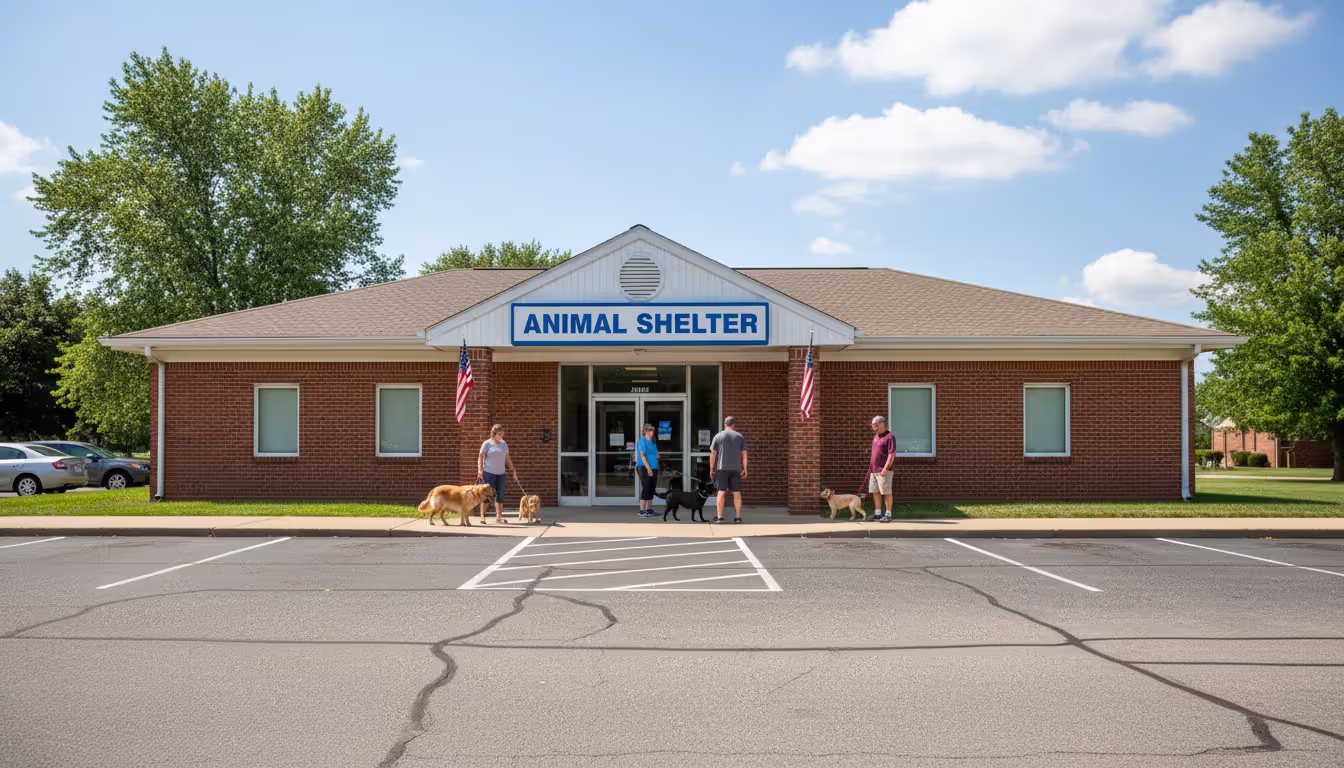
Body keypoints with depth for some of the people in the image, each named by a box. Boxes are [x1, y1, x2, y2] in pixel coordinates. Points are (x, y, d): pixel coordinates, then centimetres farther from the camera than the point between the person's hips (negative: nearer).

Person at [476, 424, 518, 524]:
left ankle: (499, 517, 13)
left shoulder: (504, 444, 13)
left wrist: (513, 471, 11)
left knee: (500, 495, 6)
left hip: (501, 473, 5)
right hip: (489, 473, -5)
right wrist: (480, 471, -15)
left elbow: (507, 459, 16)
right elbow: (480, 458, -5)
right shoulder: (487, 444, -2)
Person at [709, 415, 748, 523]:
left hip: (721, 468, -1)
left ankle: (719, 517, -3)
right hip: (735, 469, 1)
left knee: (721, 492, 0)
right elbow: (744, 455, 4)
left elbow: (713, 454, 0)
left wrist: (711, 469, 7)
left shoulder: (718, 436, 1)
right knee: (737, 493, 5)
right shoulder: (740, 437, 5)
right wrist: (745, 469, 11)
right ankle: (738, 517, 6)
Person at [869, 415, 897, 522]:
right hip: (874, 470, 8)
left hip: (883, 470, -8)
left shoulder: (889, 437, -10)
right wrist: (871, 467, 23)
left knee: (886, 492, -5)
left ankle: (888, 515, 0)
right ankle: (877, 514, 16)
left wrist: (885, 468, -22)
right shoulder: (875, 436, 16)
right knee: (875, 492, 9)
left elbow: (892, 454, -16)